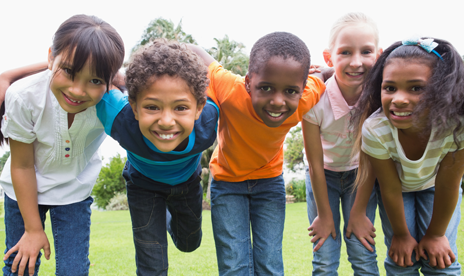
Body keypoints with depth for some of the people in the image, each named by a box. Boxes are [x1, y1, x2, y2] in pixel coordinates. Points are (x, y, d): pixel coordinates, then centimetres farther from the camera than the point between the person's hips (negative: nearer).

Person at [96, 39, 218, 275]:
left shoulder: (208, 118, -41)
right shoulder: (121, 120, -44)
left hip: (187, 182, 2)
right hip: (144, 183, -2)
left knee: (188, 244, 27)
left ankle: (169, 218, 57)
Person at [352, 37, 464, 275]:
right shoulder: (375, 131, -36)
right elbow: (390, 189, -20)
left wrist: (436, 234, -10)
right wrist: (401, 234, -7)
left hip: (434, 186, 0)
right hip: (397, 186, 0)